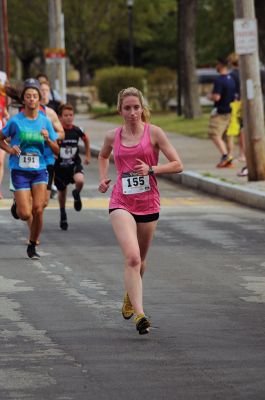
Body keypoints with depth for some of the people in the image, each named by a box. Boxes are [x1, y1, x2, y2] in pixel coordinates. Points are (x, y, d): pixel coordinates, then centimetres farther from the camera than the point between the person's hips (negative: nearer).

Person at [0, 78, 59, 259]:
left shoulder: (45, 121, 2)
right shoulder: (16, 121, -5)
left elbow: (56, 150, 7)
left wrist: (48, 139, -13)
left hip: (39, 170, 2)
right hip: (20, 171, -2)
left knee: (38, 210, -10)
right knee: (25, 214, -8)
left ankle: (32, 246, 9)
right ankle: (18, 204, 30)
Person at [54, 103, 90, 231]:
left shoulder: (77, 130, -6)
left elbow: (86, 139, 15)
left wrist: (87, 155, 18)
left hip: (74, 163, 0)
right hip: (59, 166, 0)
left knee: (80, 181, -30)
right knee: (62, 191, 14)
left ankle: (76, 194, 6)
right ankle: (63, 216, 38)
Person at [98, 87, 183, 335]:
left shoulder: (153, 133, -3)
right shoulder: (113, 137, 4)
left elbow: (177, 165, -3)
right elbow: (103, 156, 28)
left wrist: (151, 169, -16)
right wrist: (103, 177, 11)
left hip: (148, 204, 1)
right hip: (121, 204, -1)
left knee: (139, 261, 16)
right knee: (132, 258, -20)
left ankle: (129, 297, 48)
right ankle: (139, 315, -26)